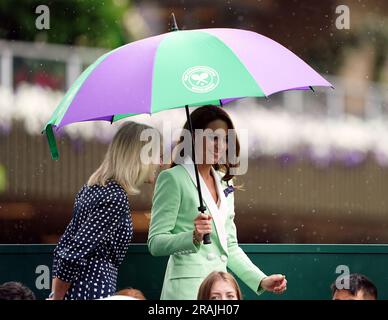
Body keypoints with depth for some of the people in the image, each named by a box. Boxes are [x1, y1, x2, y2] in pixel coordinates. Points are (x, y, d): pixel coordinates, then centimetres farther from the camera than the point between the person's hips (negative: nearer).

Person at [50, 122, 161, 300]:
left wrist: (55, 294, 16)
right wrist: (57, 297, -9)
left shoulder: (91, 188, 14)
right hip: (94, 292, -9)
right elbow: (75, 254, -17)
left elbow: (63, 248, 17)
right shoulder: (116, 198, -14)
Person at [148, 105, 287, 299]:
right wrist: (193, 237, -24)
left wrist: (261, 280, 11)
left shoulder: (224, 184, 18)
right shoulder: (173, 178, -3)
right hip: (187, 288, -6)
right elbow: (155, 243, -9)